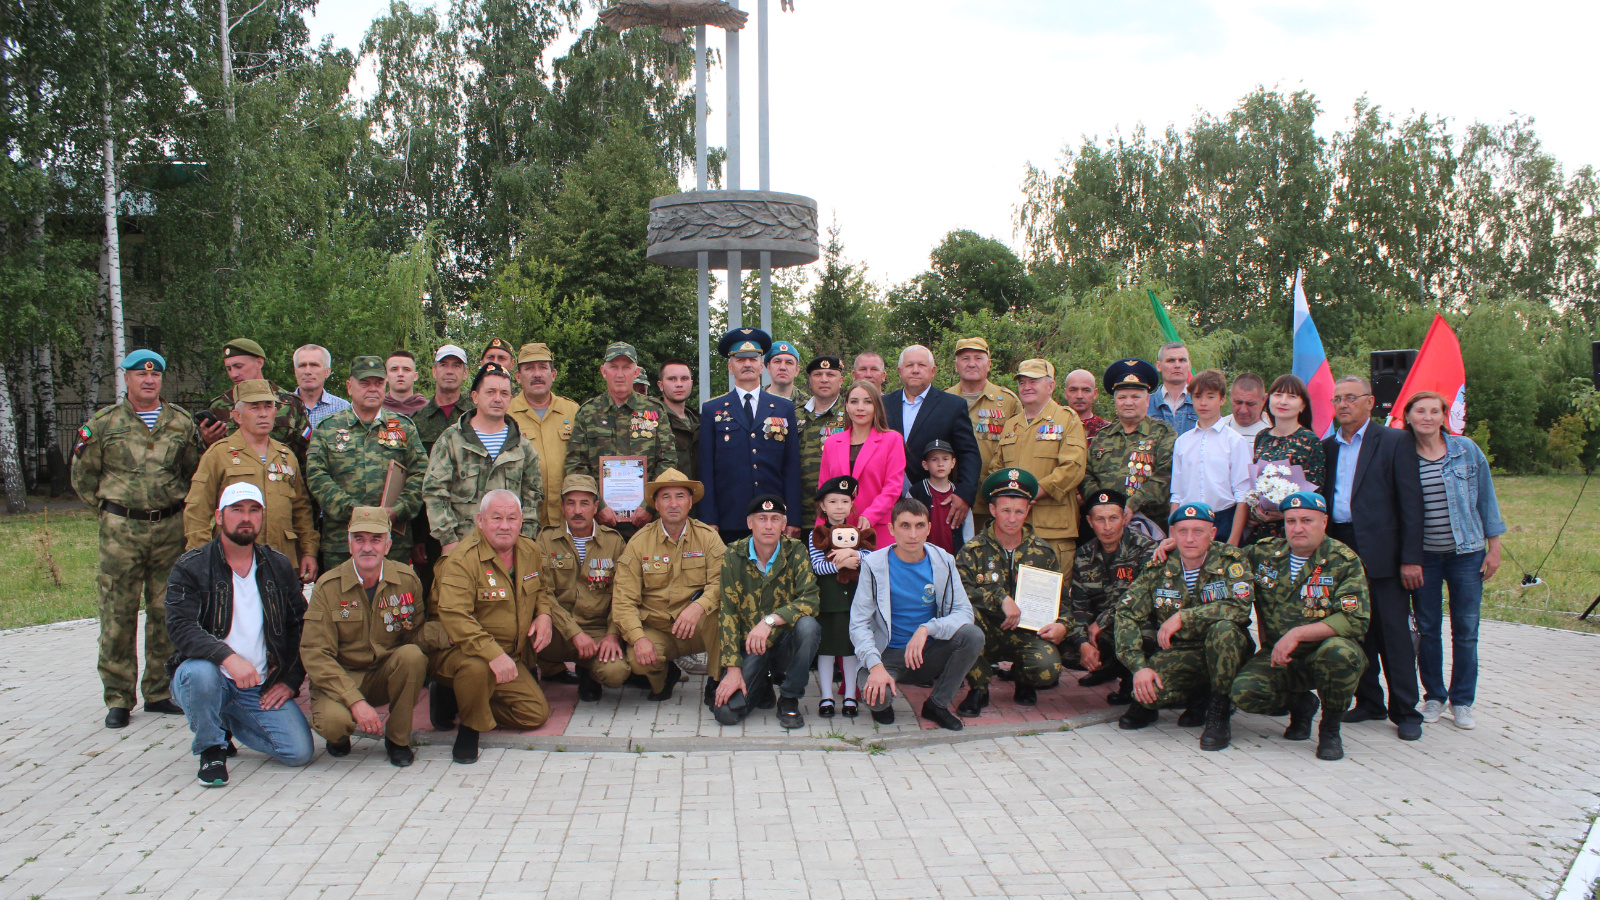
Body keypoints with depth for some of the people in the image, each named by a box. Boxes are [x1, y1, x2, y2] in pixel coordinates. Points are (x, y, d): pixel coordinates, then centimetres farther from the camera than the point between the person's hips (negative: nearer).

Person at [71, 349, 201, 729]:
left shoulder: (181, 422, 8)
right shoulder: (102, 424, 4)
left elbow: (196, 473, 16)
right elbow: (83, 477, 10)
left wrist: (176, 510, 9)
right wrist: (114, 512, 8)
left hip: (171, 529, 2)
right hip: (120, 531, -1)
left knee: (166, 613, 6)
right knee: (118, 615, 0)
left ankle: (159, 692, 16)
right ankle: (118, 698, 8)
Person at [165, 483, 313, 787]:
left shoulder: (279, 566, 7)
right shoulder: (190, 567, -4)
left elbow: (301, 627, 13)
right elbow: (180, 627, -18)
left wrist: (291, 681, 1)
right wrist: (227, 657, -34)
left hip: (263, 688, 3)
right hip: (211, 678, -3)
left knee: (299, 752, -14)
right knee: (199, 671, -38)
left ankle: (228, 722, 15)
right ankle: (211, 749, -9)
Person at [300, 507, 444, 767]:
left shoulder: (407, 579, -6)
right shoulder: (328, 587, -12)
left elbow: (415, 634, -2)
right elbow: (314, 654, -16)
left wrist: (441, 631, -27)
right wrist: (355, 700, -27)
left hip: (387, 675, 2)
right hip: (343, 677, -2)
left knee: (412, 655, -30)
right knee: (334, 720, -34)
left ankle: (398, 739, -9)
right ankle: (339, 736, 7)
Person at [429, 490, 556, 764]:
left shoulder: (531, 551, 2)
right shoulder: (461, 560, -21)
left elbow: (542, 589, 22)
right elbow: (454, 617, -33)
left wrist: (543, 614, -3)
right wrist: (494, 654, -44)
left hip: (511, 657, 7)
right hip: (457, 651, -7)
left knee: (536, 713, -1)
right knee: (476, 666, -41)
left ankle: (460, 700, 16)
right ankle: (470, 728, -12)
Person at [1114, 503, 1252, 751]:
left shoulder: (1230, 560, -9)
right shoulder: (1159, 568, -2)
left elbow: (1240, 606, -26)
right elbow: (1126, 613, -7)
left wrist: (1182, 617, -26)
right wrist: (1139, 666, -20)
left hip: (1225, 653, -1)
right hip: (1177, 654, 1)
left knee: (1224, 628, -35)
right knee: (1146, 688, -31)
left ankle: (1219, 713, -16)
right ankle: (1147, 702, 9)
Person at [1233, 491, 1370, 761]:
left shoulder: (1344, 561, -7)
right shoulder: (1264, 554, 2)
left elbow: (1355, 620, -17)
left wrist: (1298, 633, -25)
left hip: (1326, 653, -3)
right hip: (1278, 657, 3)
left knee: (1340, 652, -38)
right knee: (1244, 691, -26)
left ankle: (1330, 728, -9)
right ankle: (1301, 704, 10)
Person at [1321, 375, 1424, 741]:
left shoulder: (1395, 441, 0)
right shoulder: (1326, 448, 14)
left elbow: (1411, 501, -4)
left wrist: (1411, 558, -9)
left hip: (1382, 553, -4)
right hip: (1339, 551, 4)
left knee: (1394, 632, -1)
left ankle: (1405, 711, 7)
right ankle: (1368, 701, 21)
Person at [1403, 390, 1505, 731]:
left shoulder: (1467, 449, -1)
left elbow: (1486, 498, 5)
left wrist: (1494, 548, 3)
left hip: (1466, 553, 0)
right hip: (1423, 556, 0)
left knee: (1466, 630, 2)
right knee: (1427, 629, 5)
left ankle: (1462, 702, 14)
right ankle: (1433, 697, 20)